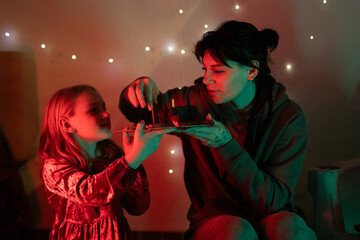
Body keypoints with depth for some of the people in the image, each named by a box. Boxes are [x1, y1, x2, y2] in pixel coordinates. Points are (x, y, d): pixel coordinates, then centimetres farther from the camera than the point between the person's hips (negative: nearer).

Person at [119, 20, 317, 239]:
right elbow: (135, 112, 11)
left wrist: (225, 145, -27)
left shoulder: (289, 116, -11)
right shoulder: (195, 101, -5)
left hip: (268, 218, -1)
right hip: (213, 219, 1)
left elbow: (274, 201, -17)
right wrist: (138, 89, -14)